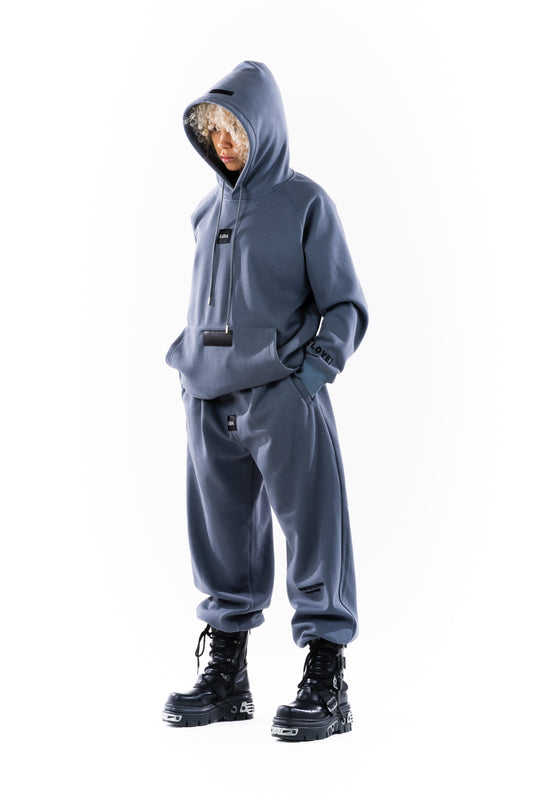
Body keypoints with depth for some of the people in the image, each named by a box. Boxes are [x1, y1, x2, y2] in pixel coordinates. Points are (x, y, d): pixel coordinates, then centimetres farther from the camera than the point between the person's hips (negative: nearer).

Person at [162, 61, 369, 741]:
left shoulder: (304, 203, 1)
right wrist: (189, 370, 13)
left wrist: (312, 370, -13)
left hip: (284, 398, -5)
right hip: (210, 404, 5)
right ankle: (226, 678, 19)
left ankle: (326, 685, 2)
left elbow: (346, 307, -1)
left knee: (312, 533, -4)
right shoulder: (207, 212, 16)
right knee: (222, 540, 9)